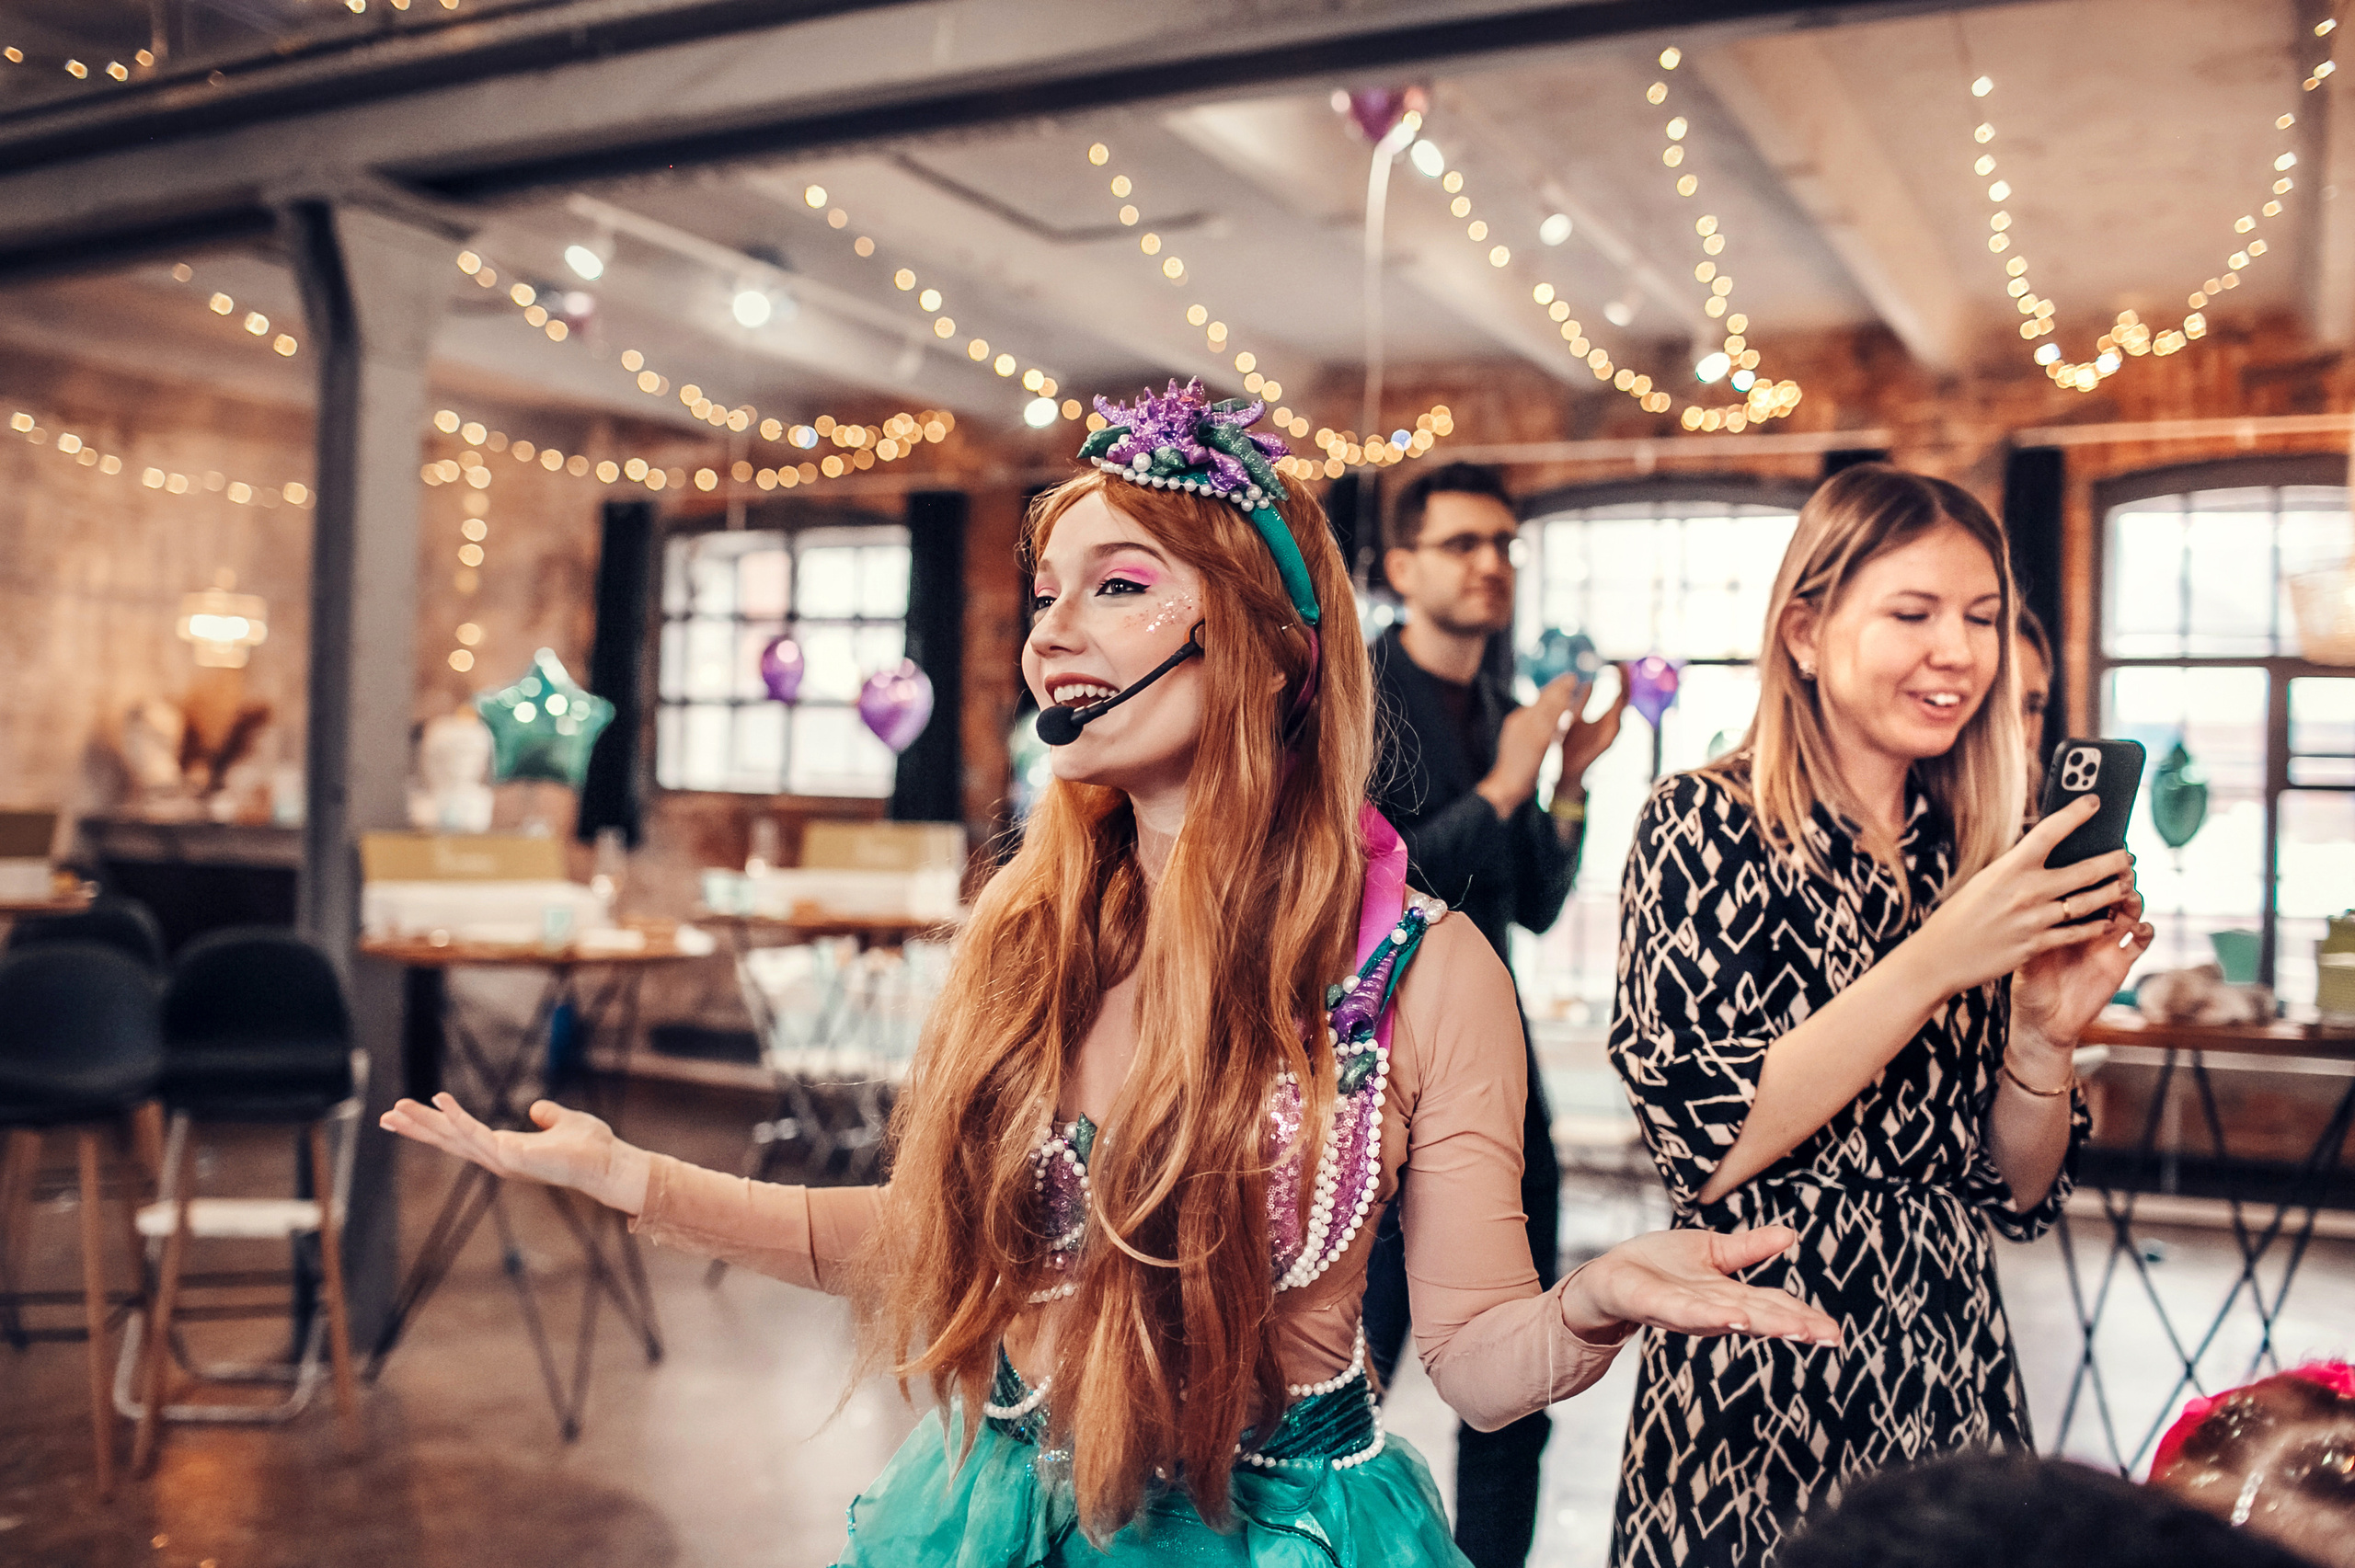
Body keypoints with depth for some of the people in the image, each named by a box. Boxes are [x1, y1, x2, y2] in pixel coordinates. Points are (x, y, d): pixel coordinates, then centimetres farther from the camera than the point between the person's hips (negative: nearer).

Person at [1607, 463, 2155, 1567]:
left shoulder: (1978, 856, 3)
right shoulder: (1707, 824, -11)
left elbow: (2017, 1193, 5)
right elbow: (1705, 1144, -20)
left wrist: (2043, 1031, -13)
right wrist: (1935, 964, -24)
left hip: (1949, 1375, 5)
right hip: (1757, 1397, -5)